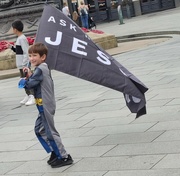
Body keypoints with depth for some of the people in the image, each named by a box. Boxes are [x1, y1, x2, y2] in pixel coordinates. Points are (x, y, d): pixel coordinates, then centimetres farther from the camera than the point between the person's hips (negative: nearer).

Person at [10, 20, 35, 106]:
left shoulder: (22, 39, -16)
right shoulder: (19, 38, 13)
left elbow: (26, 53, -20)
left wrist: (24, 65, -22)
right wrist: (12, 47, 11)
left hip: (25, 64, -10)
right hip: (21, 64, 10)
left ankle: (32, 97, -8)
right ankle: (28, 95, 22)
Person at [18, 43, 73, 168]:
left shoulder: (40, 69, -18)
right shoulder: (44, 68, 13)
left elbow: (29, 85, -23)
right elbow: (36, 83, 14)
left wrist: (23, 80, -3)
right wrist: (30, 76, 0)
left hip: (45, 106, -10)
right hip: (45, 106, 10)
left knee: (50, 131, -3)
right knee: (39, 130, 17)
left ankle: (64, 157, 5)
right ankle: (55, 153, 23)